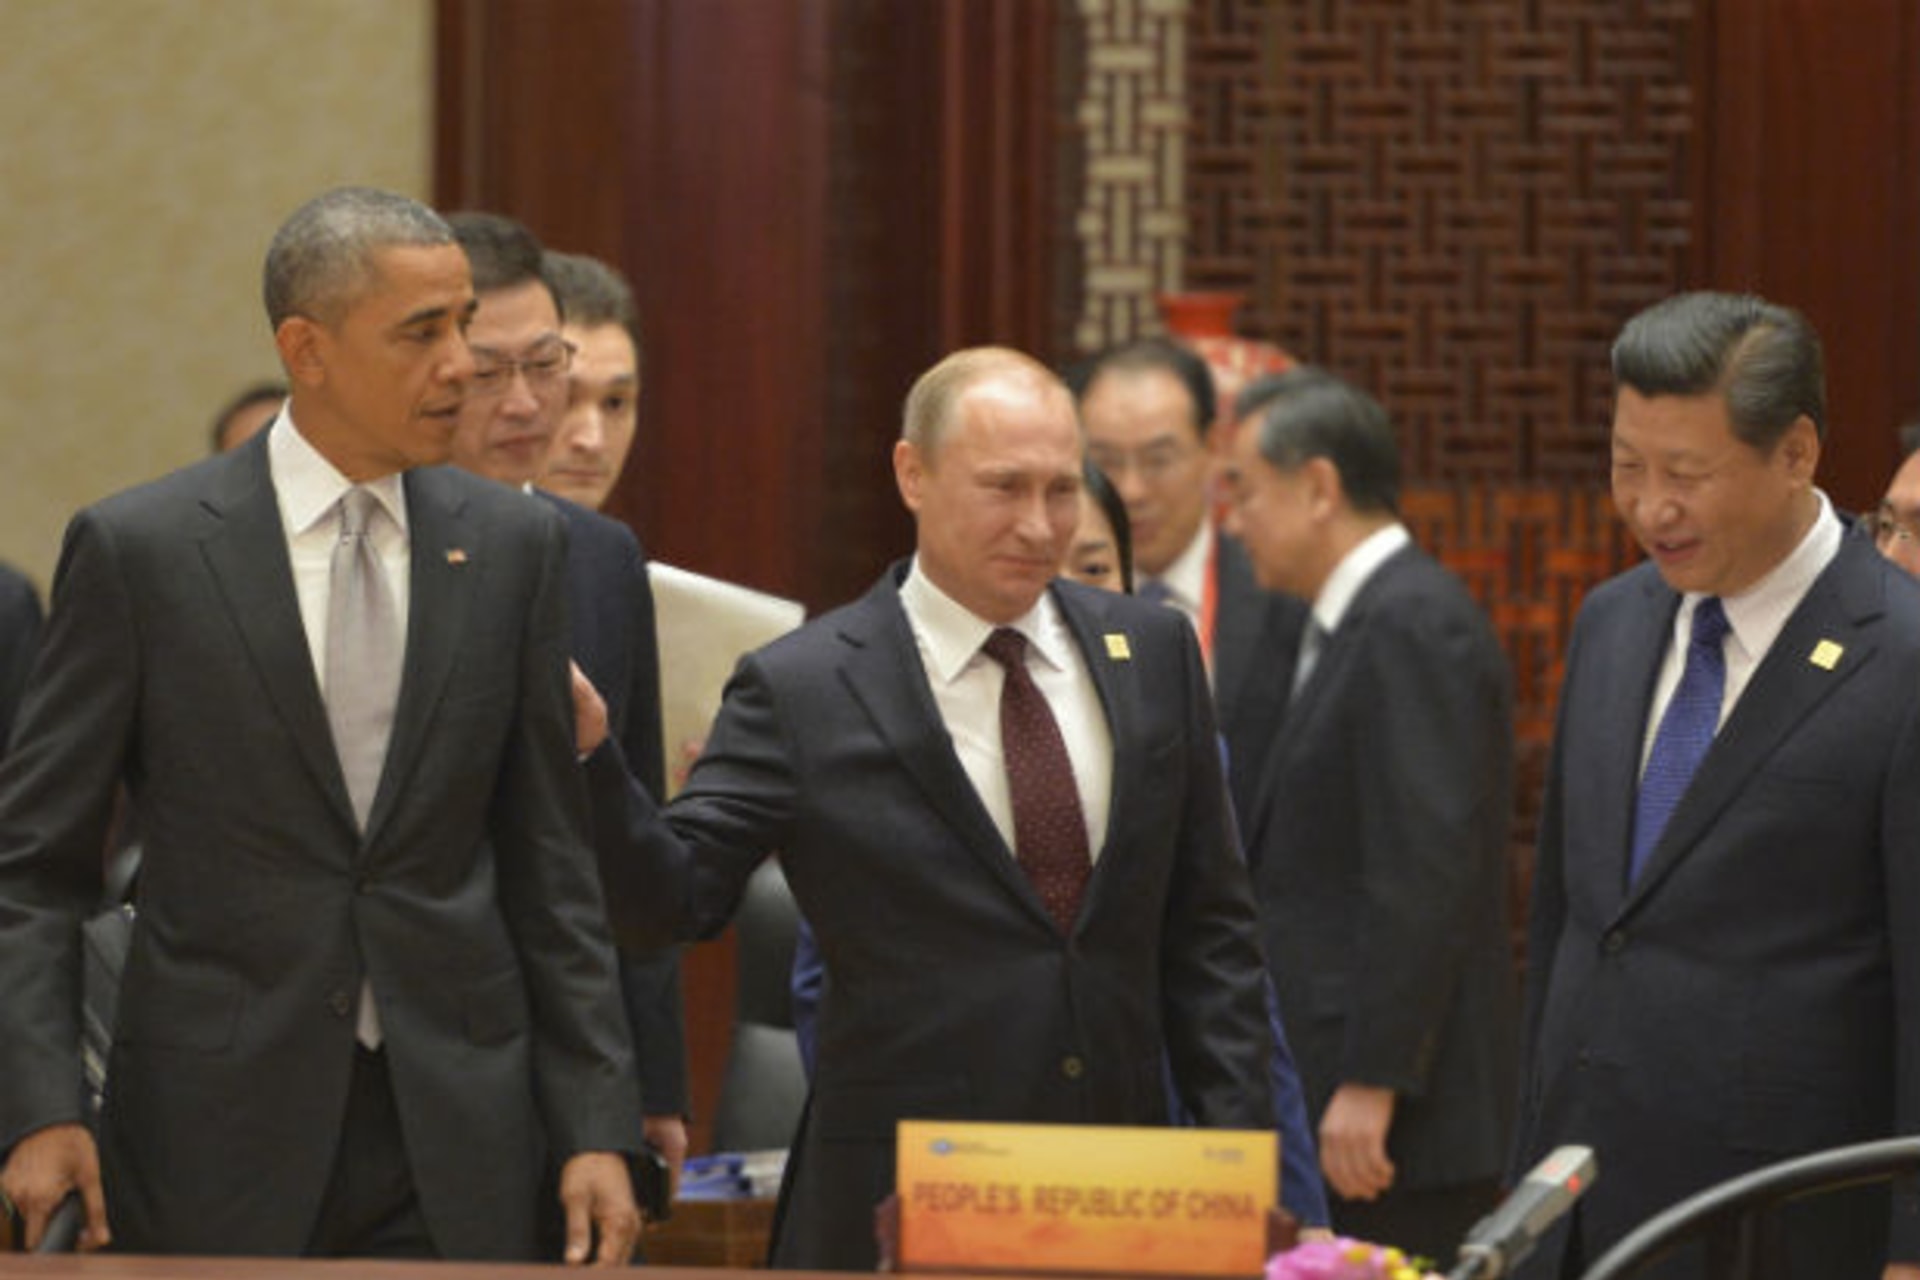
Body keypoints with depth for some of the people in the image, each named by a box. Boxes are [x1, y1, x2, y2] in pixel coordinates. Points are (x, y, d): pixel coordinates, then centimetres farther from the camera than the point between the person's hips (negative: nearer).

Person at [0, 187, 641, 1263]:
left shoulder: (513, 547, 7)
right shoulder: (139, 549, -2)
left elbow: (548, 864, 9)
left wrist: (596, 1128, 3)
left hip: (456, 1144, 2)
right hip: (217, 1134, -2)